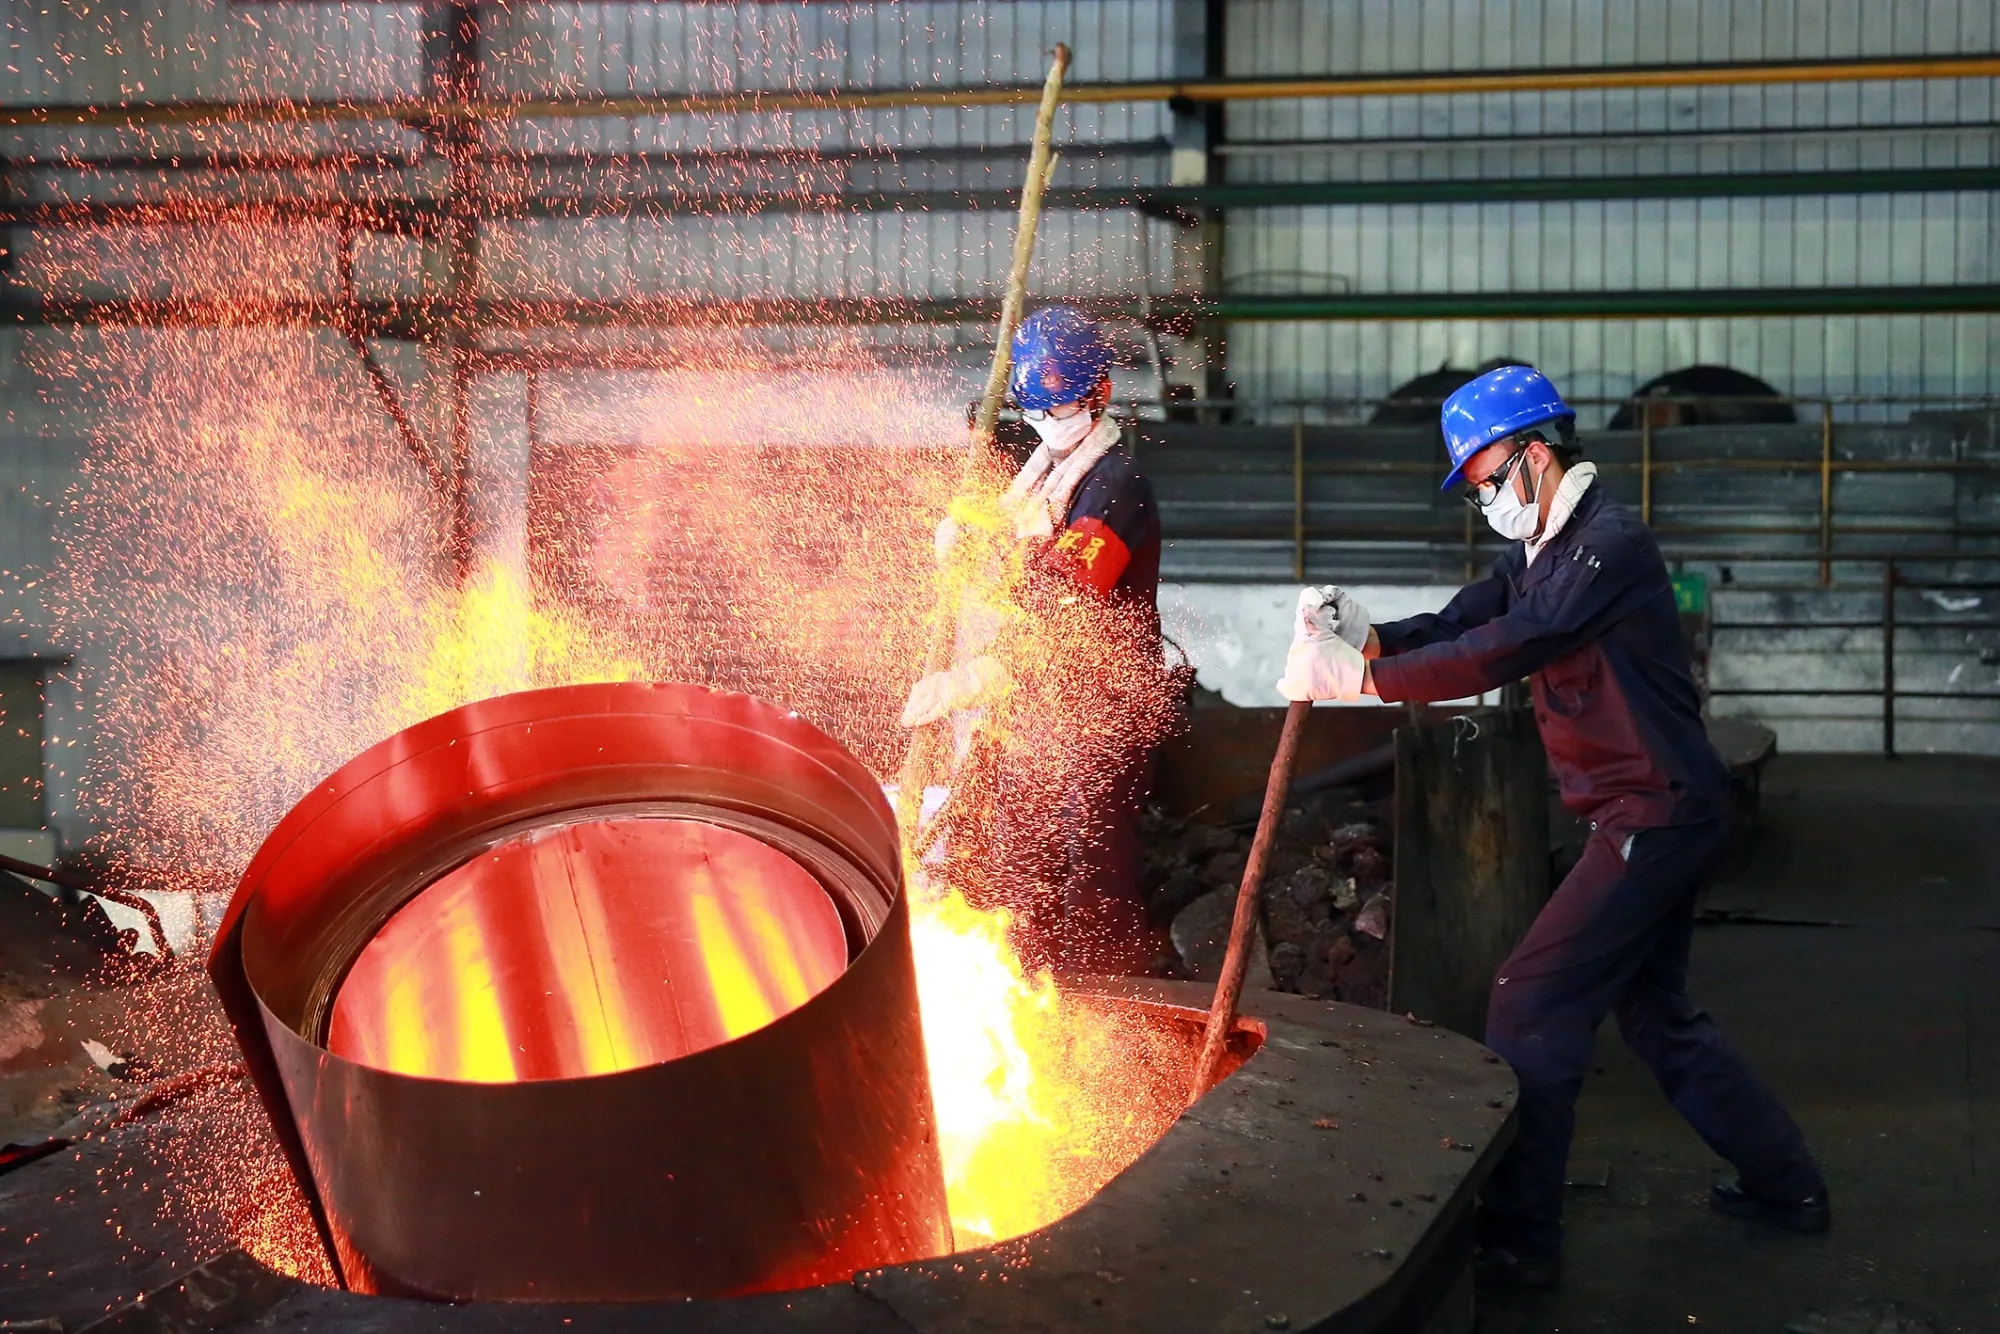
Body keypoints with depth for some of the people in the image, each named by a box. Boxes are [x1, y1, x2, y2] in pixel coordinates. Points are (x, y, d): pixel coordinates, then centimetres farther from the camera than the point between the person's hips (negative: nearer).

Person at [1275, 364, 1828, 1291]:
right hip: (1653, 819, 10)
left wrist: (1363, 677, -28)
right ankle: (1786, 1186, 32)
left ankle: (1517, 1240, -5)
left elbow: (1502, 651, -28)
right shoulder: (1540, 553, 13)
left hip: (1657, 815, -10)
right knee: (1654, 1012, 20)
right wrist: (1363, 634, -16)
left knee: (1531, 1004, -11)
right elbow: (1453, 629, 4)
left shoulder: (1611, 545, -19)